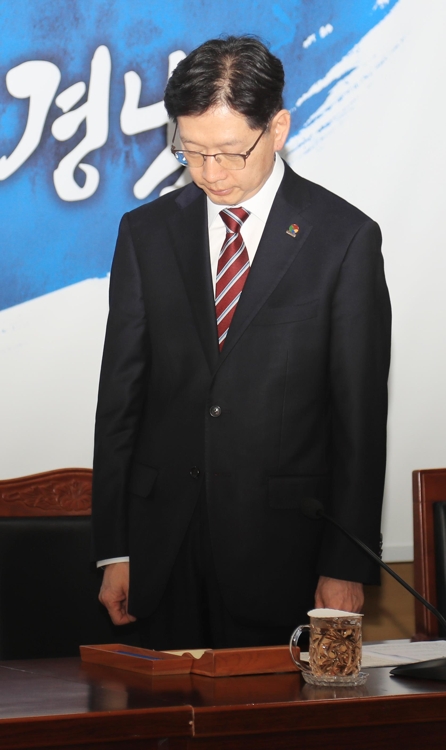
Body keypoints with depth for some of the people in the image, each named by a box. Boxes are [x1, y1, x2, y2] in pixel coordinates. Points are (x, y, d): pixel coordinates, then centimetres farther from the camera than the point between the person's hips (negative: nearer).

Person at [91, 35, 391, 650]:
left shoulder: (346, 238, -3)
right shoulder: (146, 232, 6)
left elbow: (360, 413, -2)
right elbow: (121, 392, 7)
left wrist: (348, 564, -5)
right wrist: (113, 549, 3)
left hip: (283, 548, -2)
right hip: (164, 540, 3)